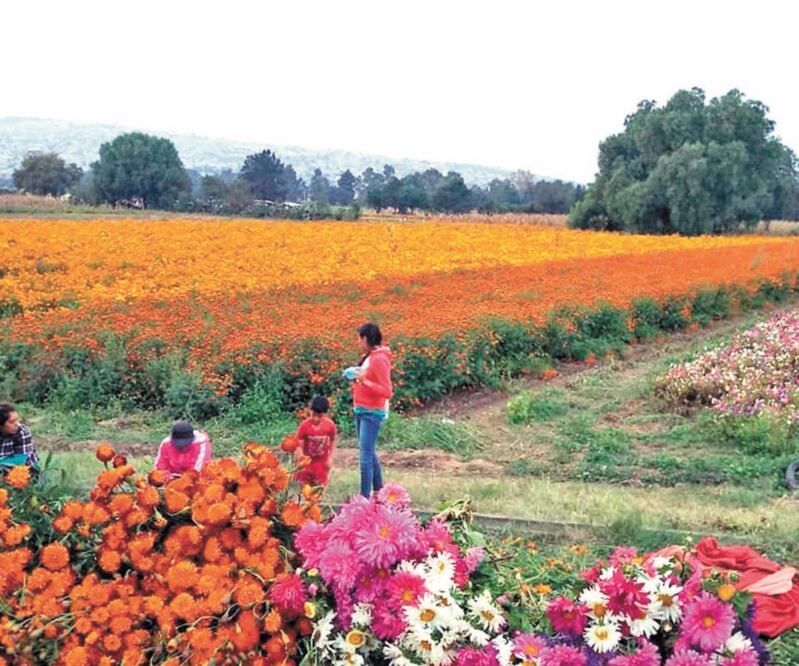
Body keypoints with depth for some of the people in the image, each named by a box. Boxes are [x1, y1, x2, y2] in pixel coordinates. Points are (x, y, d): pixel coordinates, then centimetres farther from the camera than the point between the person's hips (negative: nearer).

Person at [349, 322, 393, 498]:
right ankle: (379, 491, 26)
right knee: (369, 452, 16)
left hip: (372, 413, -9)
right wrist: (356, 379, 5)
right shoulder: (367, 357, 8)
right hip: (361, 411, 10)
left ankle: (365, 497, -9)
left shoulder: (379, 360, -17)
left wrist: (365, 382, -27)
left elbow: (387, 392, -19)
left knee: (365, 455, -10)